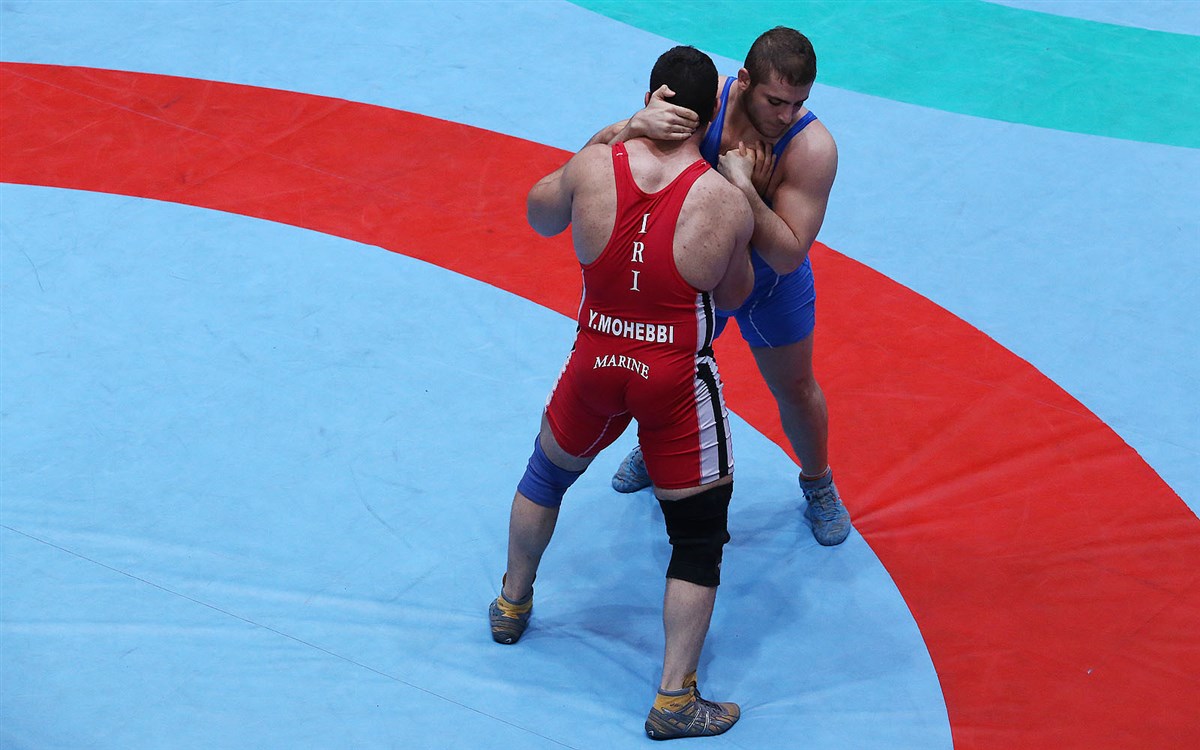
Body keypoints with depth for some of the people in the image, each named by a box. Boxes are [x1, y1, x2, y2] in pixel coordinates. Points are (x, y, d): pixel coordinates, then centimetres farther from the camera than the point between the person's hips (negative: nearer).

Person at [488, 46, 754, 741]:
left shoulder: (593, 166, -9)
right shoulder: (726, 201, -15)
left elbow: (540, 216, 13)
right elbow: (734, 295, 2)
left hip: (596, 365, 3)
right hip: (679, 383, -3)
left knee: (547, 473, 32)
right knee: (699, 538, 11)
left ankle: (513, 604, 50)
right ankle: (675, 699, 10)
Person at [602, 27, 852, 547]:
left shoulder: (813, 147, -35)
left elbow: (788, 255, -35)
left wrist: (742, 183, -45)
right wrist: (636, 125, -50)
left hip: (769, 284, -2)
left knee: (794, 388, 15)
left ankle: (818, 484, 44)